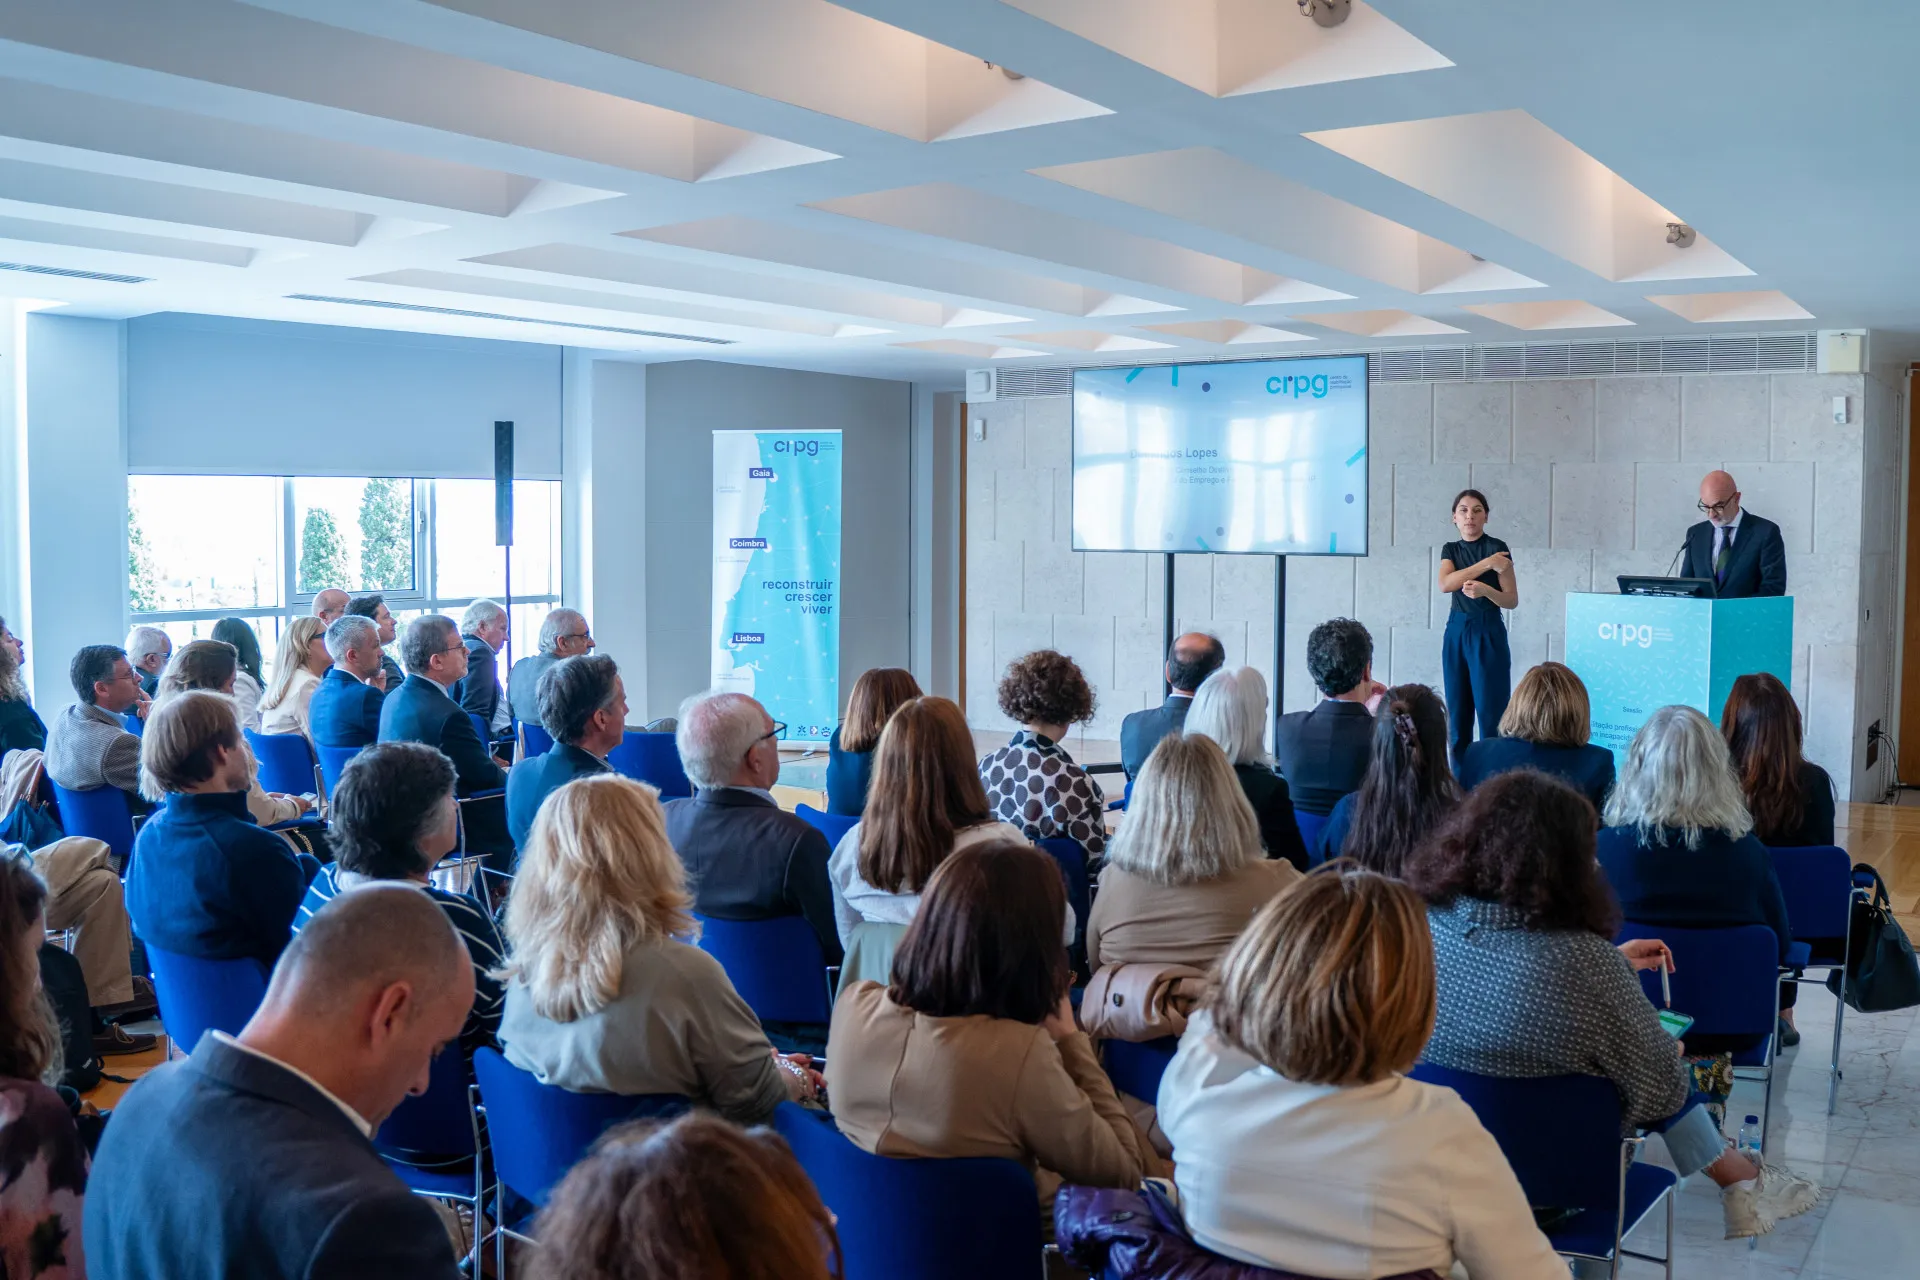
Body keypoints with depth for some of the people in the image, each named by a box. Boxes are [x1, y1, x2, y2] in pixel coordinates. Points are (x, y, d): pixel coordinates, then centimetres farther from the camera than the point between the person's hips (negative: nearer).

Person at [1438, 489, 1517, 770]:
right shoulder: (1450, 549, 8)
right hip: (1457, 632, 5)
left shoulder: (1498, 548, -5)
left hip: (1488, 633, -5)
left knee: (1491, 711, -8)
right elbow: (1445, 584, -12)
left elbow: (1512, 601, -6)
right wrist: (1485, 564, -19)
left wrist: (1486, 590, -25)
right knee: (1457, 710, 5)